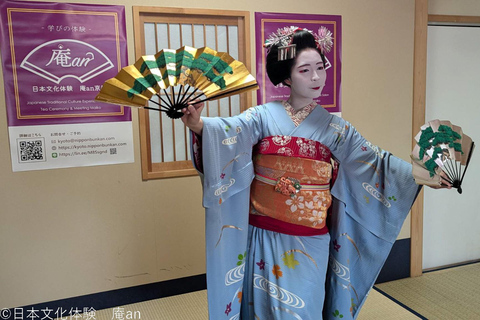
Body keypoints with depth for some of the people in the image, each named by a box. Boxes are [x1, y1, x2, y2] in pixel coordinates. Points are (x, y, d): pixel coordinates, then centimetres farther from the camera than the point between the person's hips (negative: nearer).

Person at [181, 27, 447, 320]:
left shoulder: (334, 127, 2)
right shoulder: (263, 116, -2)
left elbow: (373, 160, 0)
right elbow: (230, 131, -19)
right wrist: (199, 124, -38)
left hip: (308, 242, 1)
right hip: (263, 237, 0)